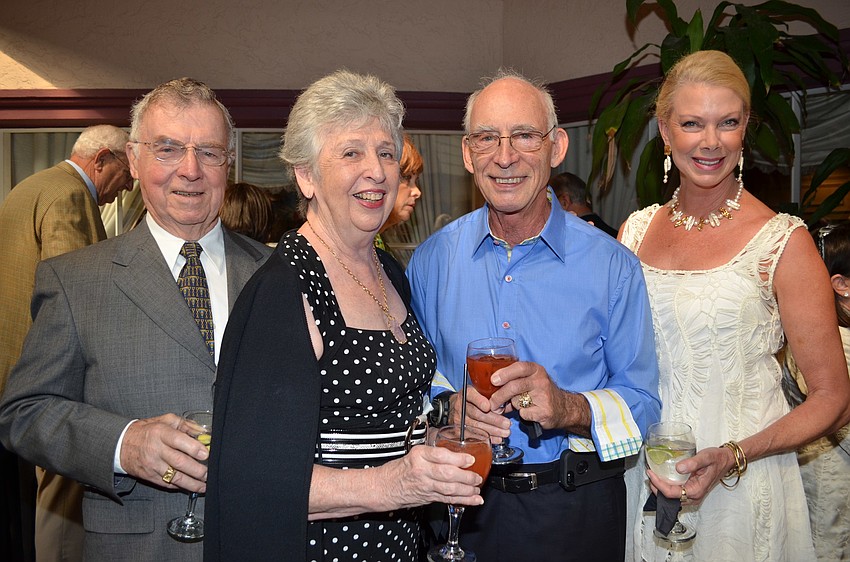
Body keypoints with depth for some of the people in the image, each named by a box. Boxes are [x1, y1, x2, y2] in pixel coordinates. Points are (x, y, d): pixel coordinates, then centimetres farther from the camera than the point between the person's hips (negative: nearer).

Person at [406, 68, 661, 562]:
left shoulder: (612, 266, -9)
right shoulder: (433, 260, -3)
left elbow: (643, 402, -7)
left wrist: (569, 407, -26)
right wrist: (448, 405, -17)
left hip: (577, 508, -1)